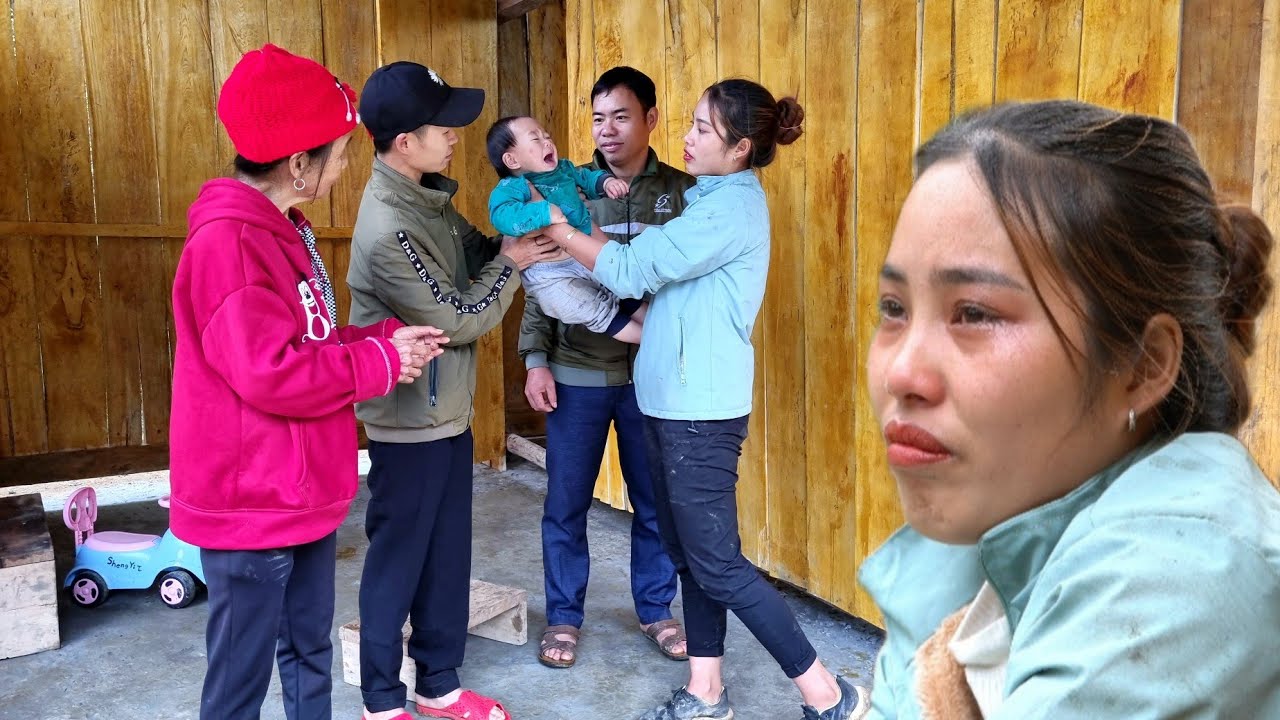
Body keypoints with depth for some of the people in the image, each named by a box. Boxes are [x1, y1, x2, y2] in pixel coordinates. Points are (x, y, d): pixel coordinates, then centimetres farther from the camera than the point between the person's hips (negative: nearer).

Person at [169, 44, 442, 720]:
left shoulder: (282, 230, 11)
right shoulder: (229, 241, -22)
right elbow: (272, 373, -27)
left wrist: (391, 335, 1)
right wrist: (383, 361, -16)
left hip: (302, 496, 10)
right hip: (251, 507, -10)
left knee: (310, 654, 22)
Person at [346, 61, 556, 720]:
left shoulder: (428, 195, 3)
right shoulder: (387, 228, -26)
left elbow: (473, 254, 13)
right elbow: (459, 321, -20)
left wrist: (512, 238, -4)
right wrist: (511, 263, -9)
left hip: (447, 413, 9)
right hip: (410, 423, -8)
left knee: (447, 556, 17)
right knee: (397, 560, 7)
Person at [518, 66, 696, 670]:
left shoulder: (683, 191, 1)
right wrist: (535, 360, -5)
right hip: (576, 373, 0)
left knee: (655, 502, 11)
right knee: (565, 503, 8)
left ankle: (655, 609, 30)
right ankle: (564, 616, 25)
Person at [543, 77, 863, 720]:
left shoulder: (731, 209, -16)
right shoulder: (714, 199, 14)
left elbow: (631, 270, -17)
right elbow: (655, 270, 14)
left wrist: (557, 229, -9)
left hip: (700, 409, -10)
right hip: (674, 400, 10)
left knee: (717, 564, -3)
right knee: (689, 552, 15)